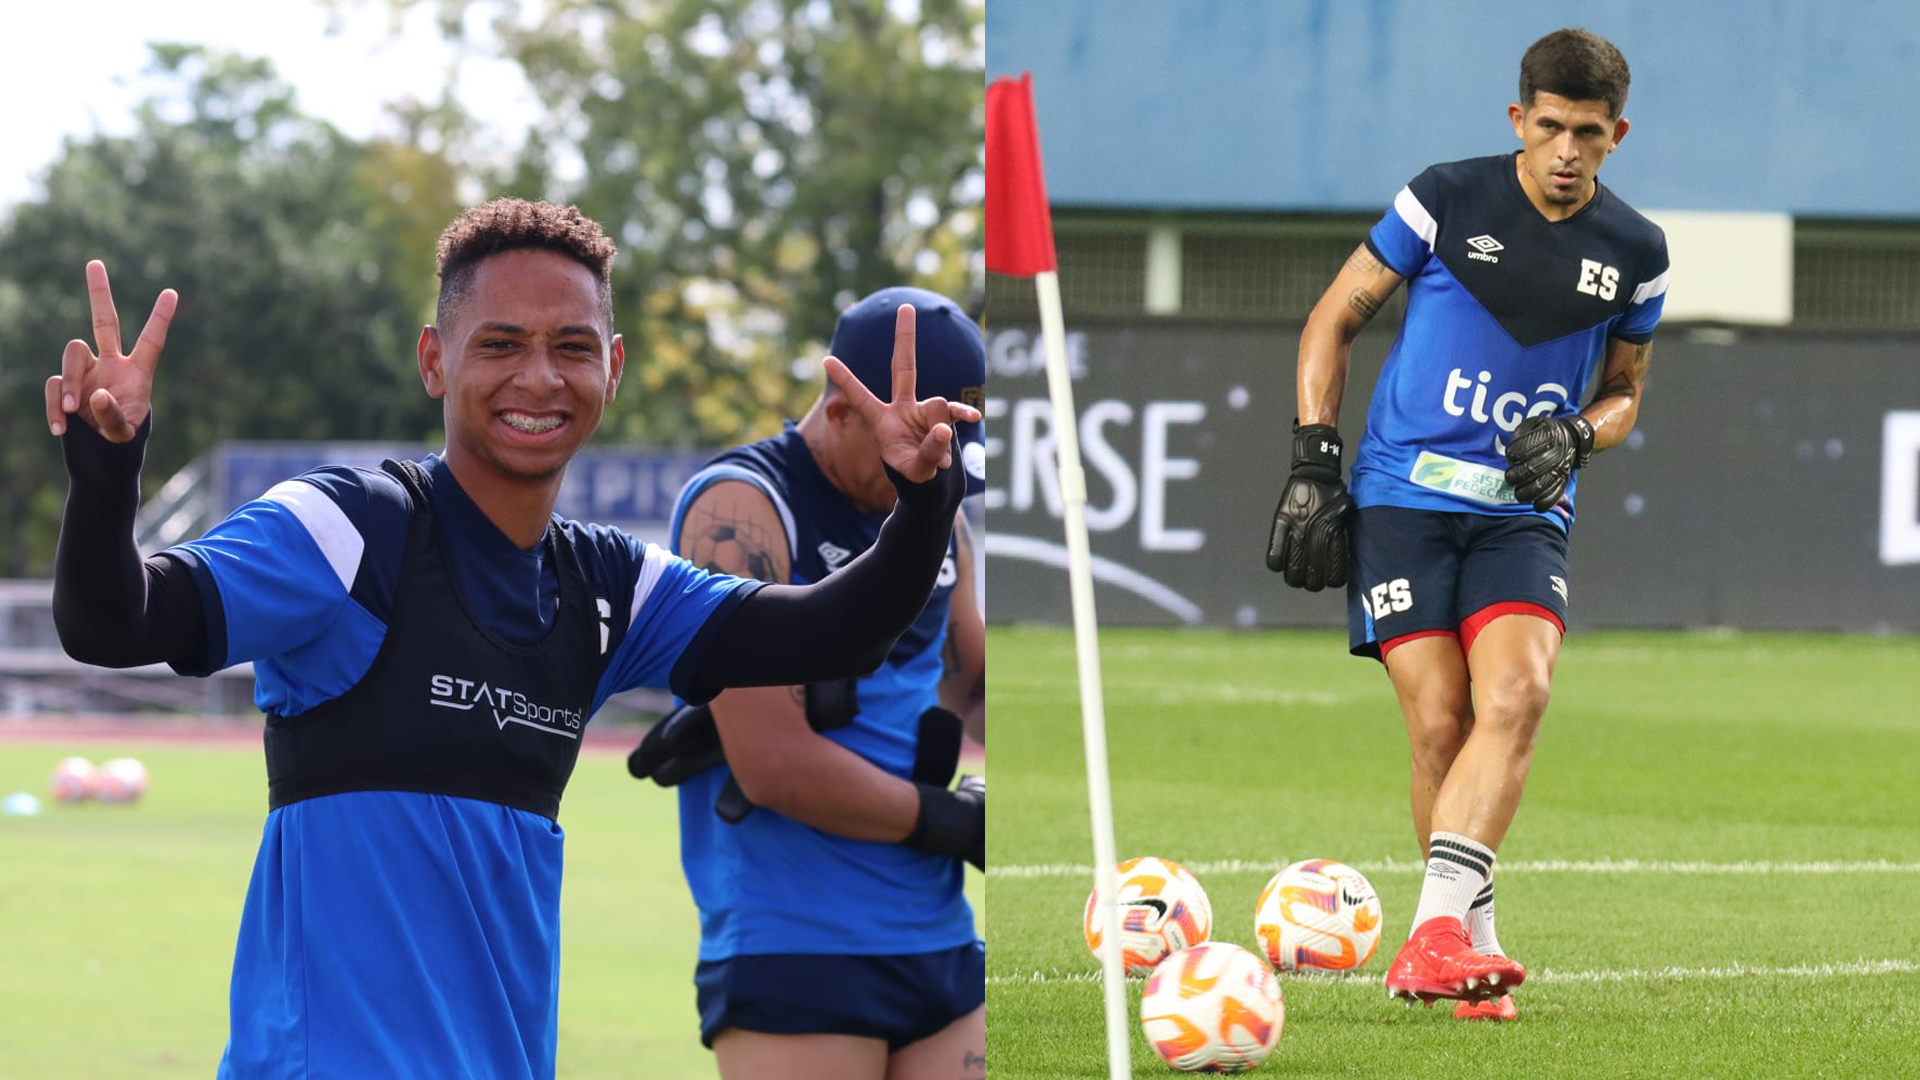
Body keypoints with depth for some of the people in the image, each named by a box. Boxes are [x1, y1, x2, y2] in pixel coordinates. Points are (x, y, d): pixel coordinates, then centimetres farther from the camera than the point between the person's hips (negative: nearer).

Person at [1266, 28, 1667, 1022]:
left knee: (1516, 696, -22)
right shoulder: (1446, 200, -4)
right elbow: (1334, 318, 6)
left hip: (1525, 512, 2)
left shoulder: (1635, 252, 4)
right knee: (1439, 725, -9)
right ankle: (1470, 944, 5)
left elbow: (1624, 390, 20)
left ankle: (1432, 936, -28)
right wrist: (1313, 459, -2)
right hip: (1403, 496, -2)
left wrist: (1577, 435, -3)